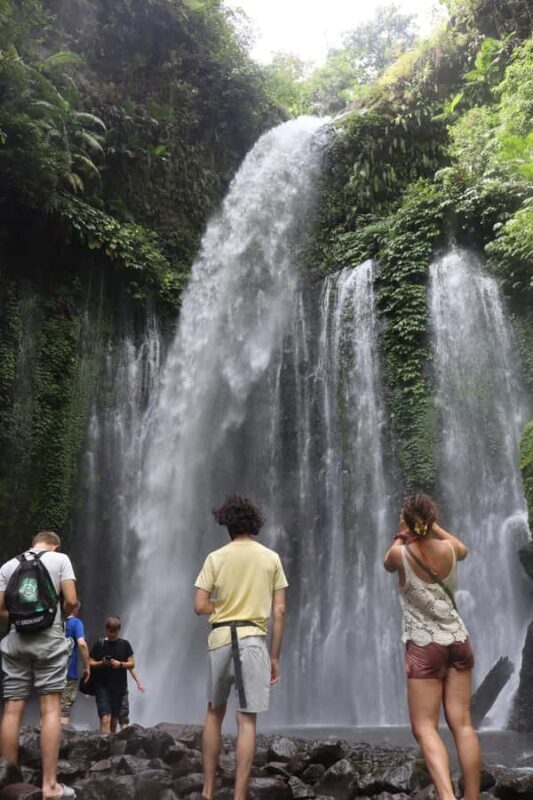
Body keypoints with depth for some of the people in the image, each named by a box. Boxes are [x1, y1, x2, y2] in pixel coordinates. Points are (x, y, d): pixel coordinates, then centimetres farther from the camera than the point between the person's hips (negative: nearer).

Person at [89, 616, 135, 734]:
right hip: (102, 686, -2)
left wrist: (120, 664, -14)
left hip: (119, 687, 2)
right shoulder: (99, 644, 1)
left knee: (114, 720, 11)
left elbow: (132, 664, 5)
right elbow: (90, 663, 3)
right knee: (105, 719, -14)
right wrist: (101, 663, -16)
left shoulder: (125, 644, 5)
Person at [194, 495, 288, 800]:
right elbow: (279, 610, 1)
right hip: (253, 639, -1)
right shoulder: (271, 558, 3)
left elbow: (200, 606, -3)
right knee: (247, 720, 1)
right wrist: (275, 656, 6)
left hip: (220, 638, 1)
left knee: (215, 713, 18)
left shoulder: (216, 558, 2)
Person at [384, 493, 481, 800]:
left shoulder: (401, 553, -12)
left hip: (425, 646, -4)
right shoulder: (449, 549, -2)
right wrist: (434, 527, 27)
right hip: (458, 640, 4)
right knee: (463, 723, 7)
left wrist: (401, 536, 20)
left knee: (425, 727, 0)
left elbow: (389, 564, 14)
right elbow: (463, 549, 25)